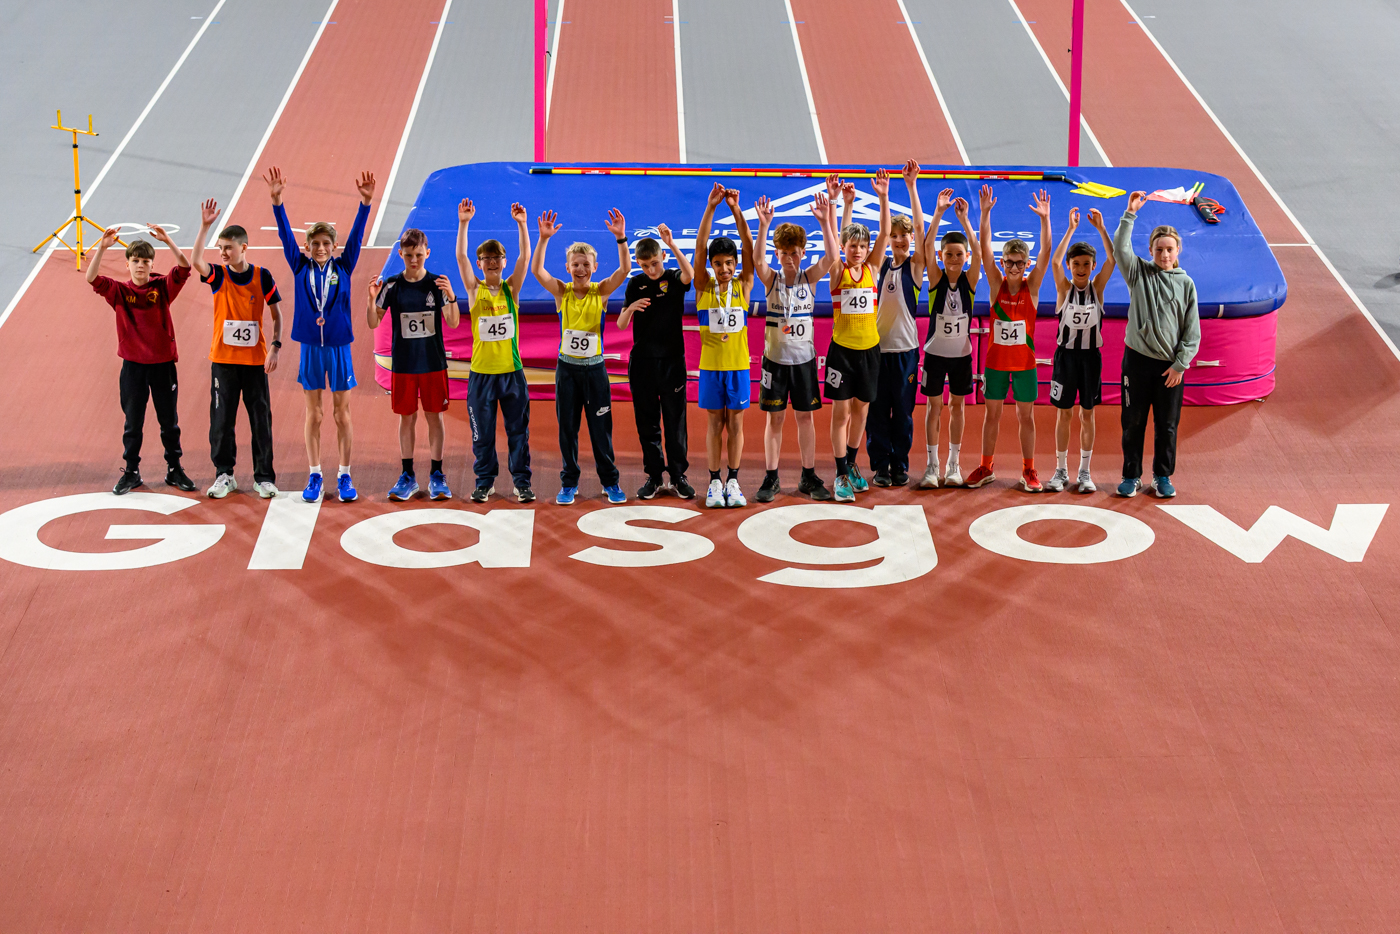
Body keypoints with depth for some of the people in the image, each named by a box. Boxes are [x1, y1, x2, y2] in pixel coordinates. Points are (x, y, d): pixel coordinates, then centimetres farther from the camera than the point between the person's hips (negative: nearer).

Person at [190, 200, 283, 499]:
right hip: (223, 359, 1)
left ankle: (264, 477, 11)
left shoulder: (261, 276, -3)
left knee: (261, 419, 2)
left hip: (255, 361, -1)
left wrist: (274, 347, -8)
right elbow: (195, 261, -22)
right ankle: (224, 475, 15)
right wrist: (205, 227, -29)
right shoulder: (218, 275, -1)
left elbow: (277, 315, 3)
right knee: (221, 420, 4)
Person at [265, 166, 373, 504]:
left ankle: (344, 476, 12)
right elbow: (285, 235, -6)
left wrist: (366, 202, -20)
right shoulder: (301, 268, 1)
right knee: (314, 414, 7)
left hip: (339, 347, 0)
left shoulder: (343, 267, 1)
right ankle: (314, 477, 13)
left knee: (342, 414, 5)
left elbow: (357, 235, -8)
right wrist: (276, 201, -18)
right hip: (311, 348, 0)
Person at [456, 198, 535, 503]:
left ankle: (522, 481, 14)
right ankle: (484, 481, 18)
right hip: (482, 371, 0)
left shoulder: (511, 288, 3)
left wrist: (521, 224, -19)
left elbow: (525, 256, -8)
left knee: (518, 430, 5)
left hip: (511, 369, 0)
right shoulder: (475, 289, 2)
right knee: (482, 432, 6)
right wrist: (463, 224, -20)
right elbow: (461, 256, -9)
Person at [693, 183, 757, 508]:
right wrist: (711, 207, -23)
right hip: (711, 365, 0)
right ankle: (714, 482, 11)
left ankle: (733, 482, 13)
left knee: (735, 422, 5)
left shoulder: (743, 285, -1)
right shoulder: (704, 286, -3)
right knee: (714, 423, 5)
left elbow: (749, 247, -10)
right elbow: (700, 246, -13)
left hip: (738, 364, 1)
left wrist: (736, 209, -20)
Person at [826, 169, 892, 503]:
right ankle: (841, 475, 4)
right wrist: (845, 206, -31)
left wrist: (883, 198, -16)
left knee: (861, 409, 13)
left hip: (869, 347, 3)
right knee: (841, 411, 0)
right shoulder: (838, 272, -5)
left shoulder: (871, 269, 2)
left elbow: (885, 234, -6)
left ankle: (850, 465, 29)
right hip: (842, 347, -3)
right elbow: (835, 239, -19)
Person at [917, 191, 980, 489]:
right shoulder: (936, 278, -9)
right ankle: (932, 464, 8)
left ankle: (953, 464, 17)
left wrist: (964, 219, -28)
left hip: (961, 353, 1)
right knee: (934, 406, 3)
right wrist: (939, 213, -31)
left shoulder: (969, 280, -6)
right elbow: (925, 247, -22)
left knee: (957, 406, 9)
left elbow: (978, 252, -21)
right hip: (935, 352, -1)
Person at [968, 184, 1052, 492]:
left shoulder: (1031, 286, -6)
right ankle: (986, 468, 20)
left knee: (1025, 415, 7)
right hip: (996, 360, 1)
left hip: (1024, 360, -1)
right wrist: (985, 213, -23)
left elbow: (1045, 252, -16)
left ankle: (1028, 470, 16)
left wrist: (1044, 218, -27)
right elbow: (985, 247, -13)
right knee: (992, 413, 10)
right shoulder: (997, 284, -4)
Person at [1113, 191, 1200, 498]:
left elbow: (1192, 331, 2)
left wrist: (1180, 364, -5)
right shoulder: (1139, 272, 2)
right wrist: (1130, 213, -21)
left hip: (1171, 365, 0)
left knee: (1167, 425, 7)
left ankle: (1163, 476, 22)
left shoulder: (1185, 284, 3)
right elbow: (1120, 248, -16)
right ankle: (1132, 476, 18)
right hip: (1138, 358, 0)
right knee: (1133, 422, 6)